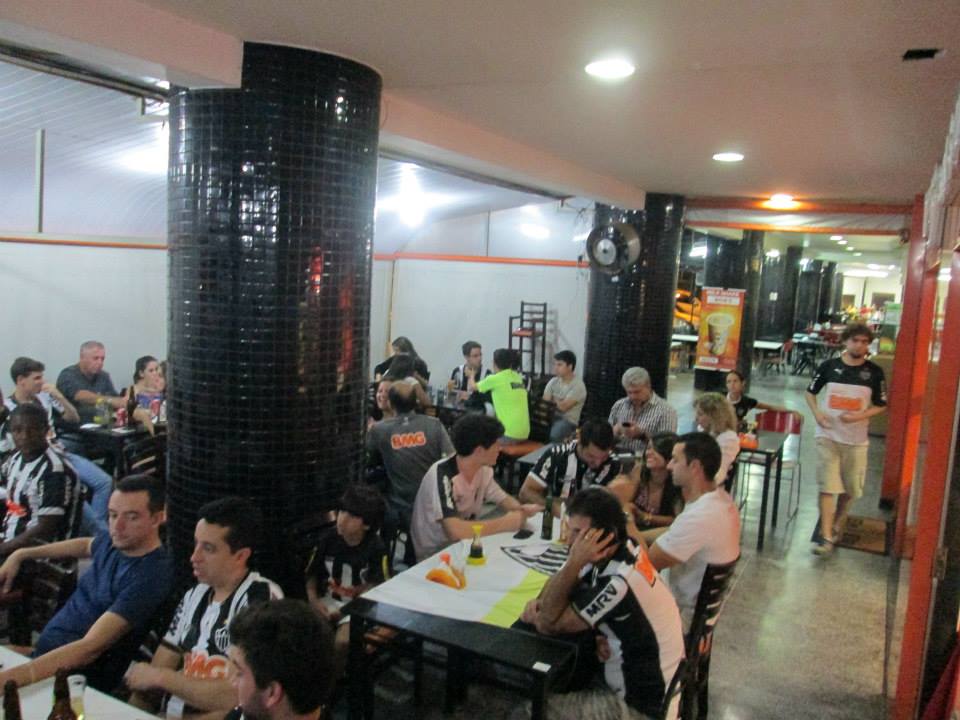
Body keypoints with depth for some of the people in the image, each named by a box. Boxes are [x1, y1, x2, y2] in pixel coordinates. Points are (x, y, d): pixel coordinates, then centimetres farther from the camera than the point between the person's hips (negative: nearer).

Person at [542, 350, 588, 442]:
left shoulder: (578, 386, -10)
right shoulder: (553, 381, 11)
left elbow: (563, 407, -16)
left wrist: (552, 399, 1)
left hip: (568, 420, -5)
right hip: (551, 417, 6)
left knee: (554, 434, -37)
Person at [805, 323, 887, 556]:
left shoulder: (874, 372, -3)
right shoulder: (829, 366, -2)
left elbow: (881, 405, 2)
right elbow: (810, 392, 9)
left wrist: (858, 416, -16)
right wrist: (816, 413, -9)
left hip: (856, 439, 1)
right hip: (827, 435, -1)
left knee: (849, 488, 13)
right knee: (827, 486, -5)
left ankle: (837, 524, 38)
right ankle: (826, 537, -2)